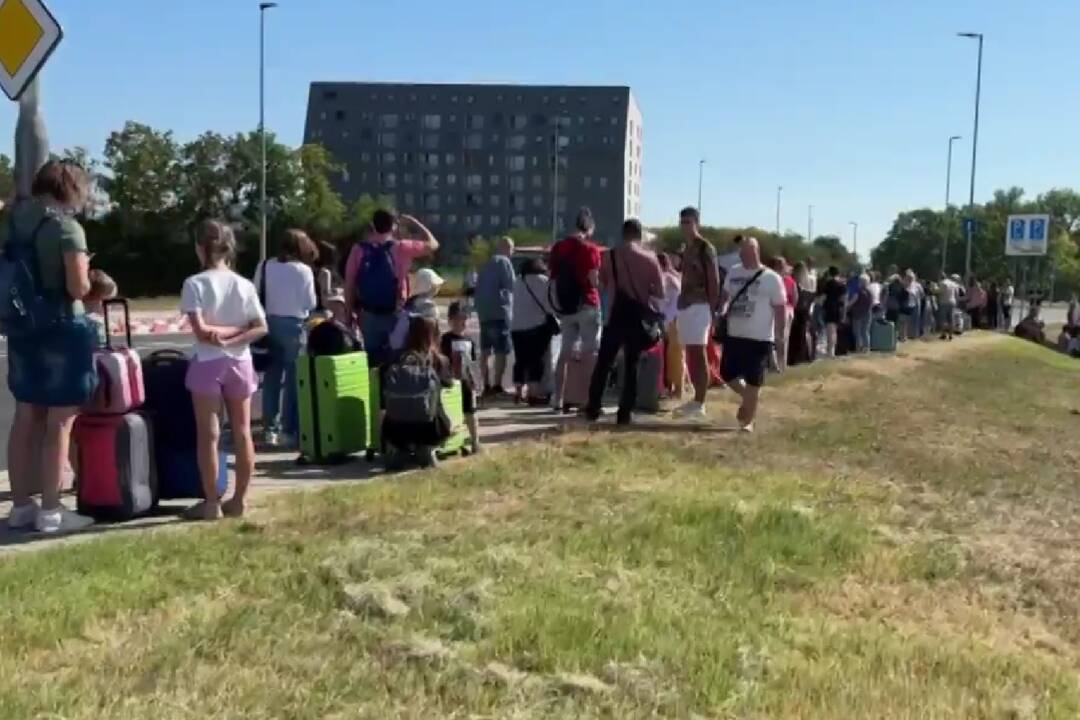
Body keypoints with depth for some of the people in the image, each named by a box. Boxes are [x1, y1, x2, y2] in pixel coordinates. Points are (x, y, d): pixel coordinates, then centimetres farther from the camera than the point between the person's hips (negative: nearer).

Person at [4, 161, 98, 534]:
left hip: (21, 330, 7)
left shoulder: (13, 222, 9)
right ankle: (50, 512, 3)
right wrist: (86, 271, 2)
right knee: (59, 423, -1)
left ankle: (21, 506, 20)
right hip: (62, 331, -7)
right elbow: (78, 288, -18)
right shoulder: (67, 227, -13)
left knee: (25, 420, 13)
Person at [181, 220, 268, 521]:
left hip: (208, 364, -3)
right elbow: (261, 328, -4)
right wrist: (236, 335, -8)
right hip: (239, 363, 3)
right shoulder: (244, 285, 2)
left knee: (209, 435, 3)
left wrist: (220, 332, -1)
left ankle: (212, 503, 6)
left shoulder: (194, 284, -9)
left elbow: (201, 331, -17)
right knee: (242, 433, 9)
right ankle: (238, 500, 15)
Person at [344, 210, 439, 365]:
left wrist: (352, 312, 9)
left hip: (369, 316, 2)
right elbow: (432, 244, 5)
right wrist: (413, 222, 13)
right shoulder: (401, 248, -8)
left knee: (373, 360, 8)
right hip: (395, 315, -1)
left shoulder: (358, 250, -3)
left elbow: (349, 285, -1)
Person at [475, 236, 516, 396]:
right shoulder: (504, 262, -5)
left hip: (484, 312, 8)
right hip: (500, 311, -8)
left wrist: (480, 307, 16)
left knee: (485, 350, 11)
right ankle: (497, 386, -11)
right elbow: (510, 285, -11)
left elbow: (479, 288, 18)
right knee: (501, 351, -7)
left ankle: (487, 386, 13)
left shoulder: (486, 264, 19)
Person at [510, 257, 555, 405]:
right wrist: (553, 320, 9)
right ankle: (534, 393, -7)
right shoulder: (543, 280, 0)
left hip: (517, 326, 5)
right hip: (537, 326, -5)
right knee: (536, 359, -3)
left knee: (521, 360, 11)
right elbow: (549, 304, -5)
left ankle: (519, 391, 14)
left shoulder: (518, 281, 16)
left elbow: (516, 305, 14)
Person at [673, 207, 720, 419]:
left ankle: (700, 404, -9)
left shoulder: (705, 248, -6)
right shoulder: (686, 249, 17)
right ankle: (697, 399, 17)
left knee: (699, 355, -9)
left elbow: (714, 281, -10)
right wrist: (680, 305, 15)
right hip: (685, 306, 8)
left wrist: (711, 310, -13)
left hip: (699, 306, -8)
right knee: (691, 356, 10)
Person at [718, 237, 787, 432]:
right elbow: (726, 296, 23)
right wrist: (721, 312, 4)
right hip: (734, 335, 6)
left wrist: (779, 338, -9)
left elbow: (780, 309, -7)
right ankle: (748, 398, 35)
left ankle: (747, 421, 10)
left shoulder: (771, 278, -8)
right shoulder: (733, 272, 9)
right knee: (727, 374, 8)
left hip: (759, 338, -5)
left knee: (753, 382, -1)